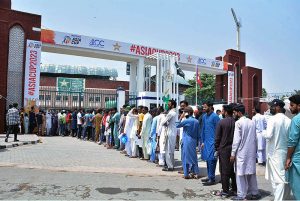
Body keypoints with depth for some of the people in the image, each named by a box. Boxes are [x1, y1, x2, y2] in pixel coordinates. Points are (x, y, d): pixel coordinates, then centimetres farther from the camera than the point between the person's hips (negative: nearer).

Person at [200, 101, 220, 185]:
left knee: (211, 160, -5)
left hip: (212, 141, -7)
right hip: (206, 141, 7)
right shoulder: (204, 116, 11)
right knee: (207, 159, 12)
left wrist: (216, 143, -13)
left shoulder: (215, 116, -10)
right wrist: (202, 141, 14)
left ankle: (212, 179, 4)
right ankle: (209, 176, 23)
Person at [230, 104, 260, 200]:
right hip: (251, 152, 7)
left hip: (241, 152, -6)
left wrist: (233, 153, -10)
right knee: (251, 172, 15)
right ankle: (254, 193, 22)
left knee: (240, 174, 2)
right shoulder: (252, 122, 6)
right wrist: (255, 150, 18)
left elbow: (236, 139, -15)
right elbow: (255, 138, 10)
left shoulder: (238, 122, -13)